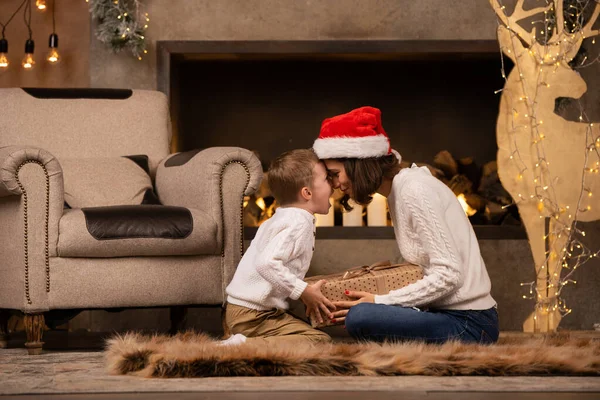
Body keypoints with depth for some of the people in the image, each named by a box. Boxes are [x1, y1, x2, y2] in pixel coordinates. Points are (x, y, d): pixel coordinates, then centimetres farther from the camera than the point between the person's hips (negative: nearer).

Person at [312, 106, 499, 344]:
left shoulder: (415, 191, -15)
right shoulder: (398, 190, 15)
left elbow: (448, 275, -20)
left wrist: (380, 301, -16)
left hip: (468, 324, -10)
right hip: (447, 314, 10)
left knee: (360, 318, -26)